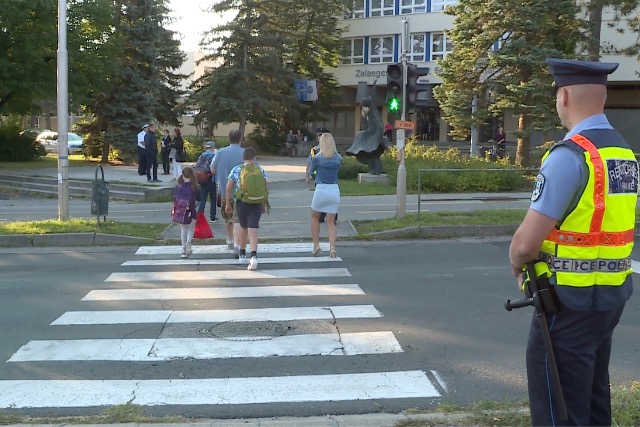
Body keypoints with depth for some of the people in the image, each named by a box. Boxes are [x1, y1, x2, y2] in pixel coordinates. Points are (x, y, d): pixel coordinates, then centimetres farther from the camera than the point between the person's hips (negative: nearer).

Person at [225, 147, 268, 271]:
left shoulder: (236, 170, -1)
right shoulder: (261, 170, 2)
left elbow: (228, 188, -4)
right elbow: (266, 189, 3)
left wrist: (227, 204, 3)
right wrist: (264, 204, 14)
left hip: (242, 203, 0)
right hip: (257, 204, 0)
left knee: (243, 228, 19)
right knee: (253, 230, -4)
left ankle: (242, 254, 33)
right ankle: (254, 256, -21)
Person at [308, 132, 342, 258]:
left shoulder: (317, 158, -7)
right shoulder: (338, 159, 2)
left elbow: (310, 172, 9)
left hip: (321, 190, -3)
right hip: (334, 191, 3)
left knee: (315, 217, 20)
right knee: (331, 222, 9)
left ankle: (316, 245, 16)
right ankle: (332, 247, -5)